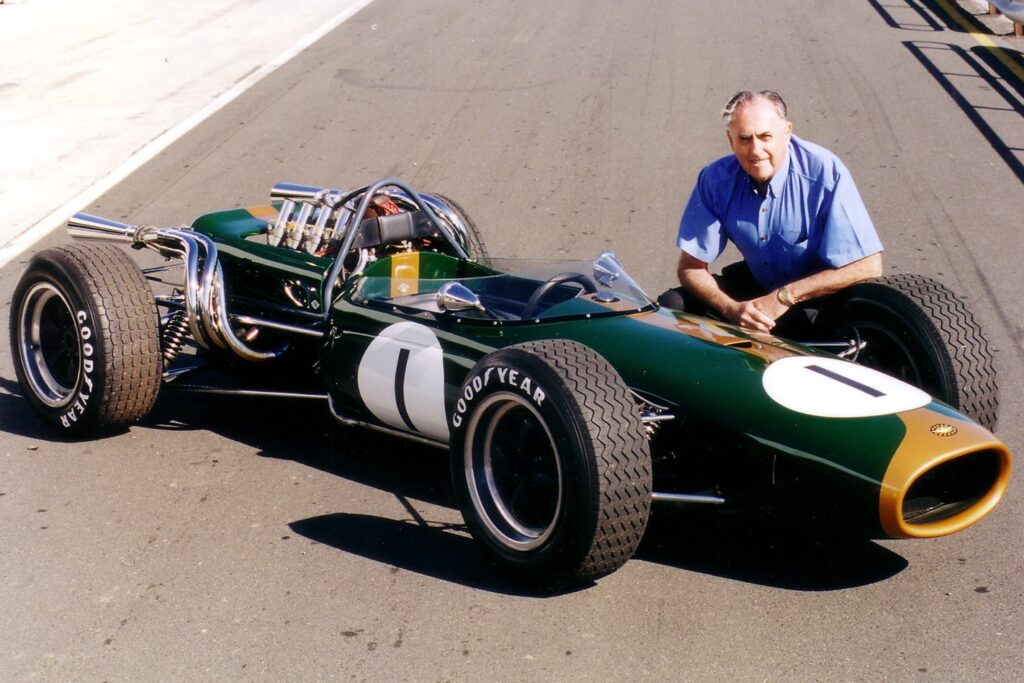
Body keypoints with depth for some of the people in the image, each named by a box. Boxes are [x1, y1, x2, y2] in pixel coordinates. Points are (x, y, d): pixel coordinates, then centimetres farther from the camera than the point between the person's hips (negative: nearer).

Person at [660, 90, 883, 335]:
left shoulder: (825, 172, -22)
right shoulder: (715, 179, -12)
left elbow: (868, 266, -24)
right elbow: (691, 267, -6)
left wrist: (786, 296, -24)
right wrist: (732, 308, -25)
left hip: (822, 295, -3)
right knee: (671, 305, -14)